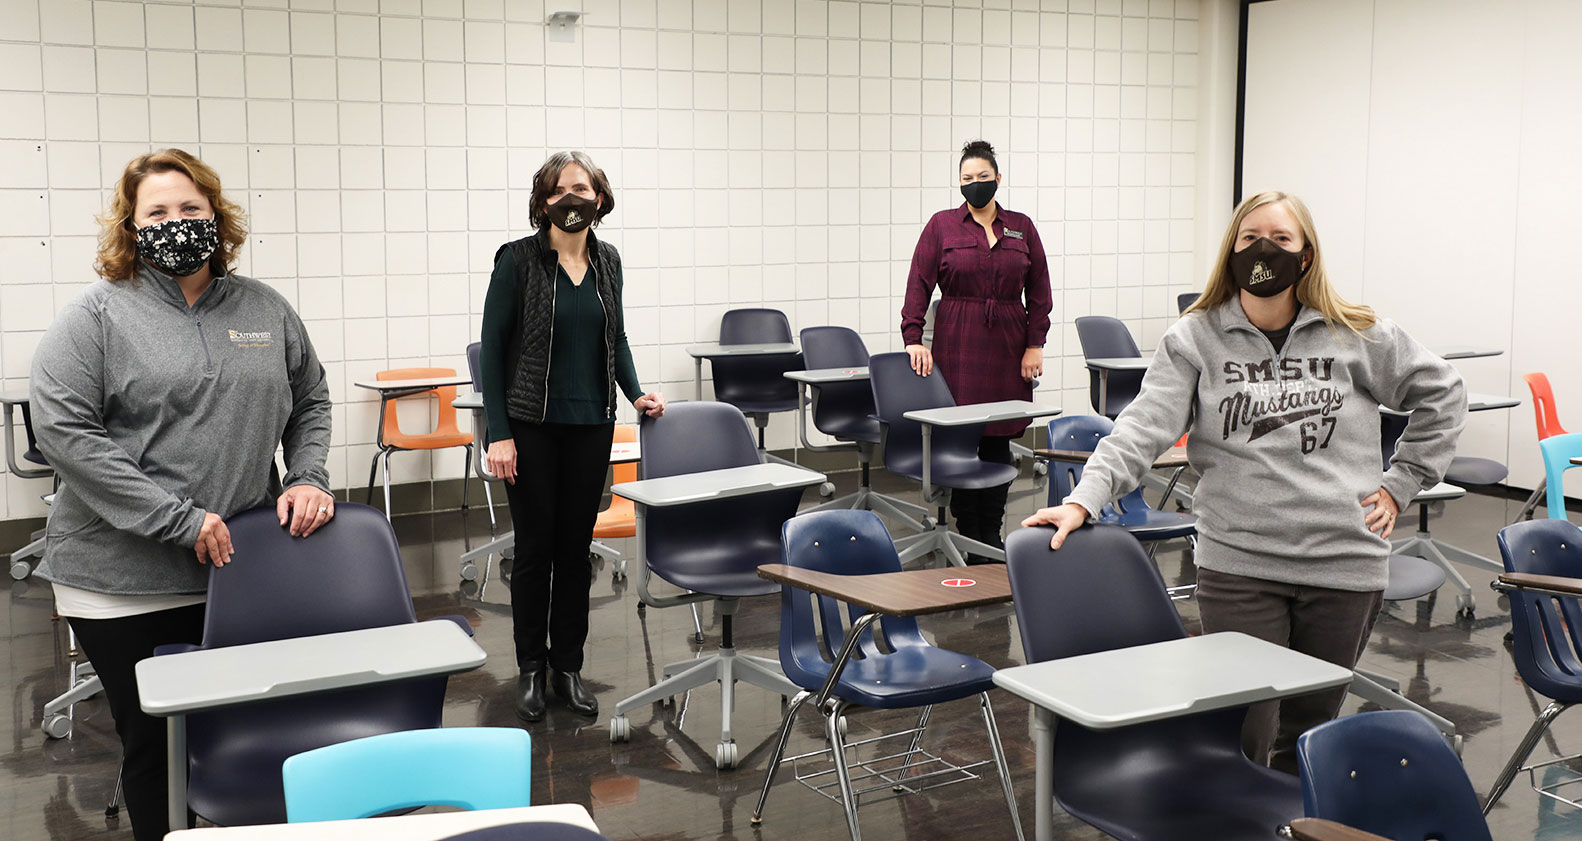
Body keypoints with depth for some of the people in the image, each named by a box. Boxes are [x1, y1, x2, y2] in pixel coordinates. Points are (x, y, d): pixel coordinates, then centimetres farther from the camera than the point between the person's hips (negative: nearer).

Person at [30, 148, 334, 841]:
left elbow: (310, 402, 19)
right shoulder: (95, 316, -4)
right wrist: (179, 520, -17)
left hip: (246, 569, 3)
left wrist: (307, 477, 0)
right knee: (154, 741, 6)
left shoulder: (264, 309, 9)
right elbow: (63, 430, -13)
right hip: (126, 582, -3)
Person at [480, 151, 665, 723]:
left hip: (591, 424, 4)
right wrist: (498, 434, -13)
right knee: (535, 547, 4)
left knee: (576, 546, 10)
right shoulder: (518, 259, -8)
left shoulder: (607, 261, 6)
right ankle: (531, 669, 18)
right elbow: (493, 346, -8)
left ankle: (569, 666, 21)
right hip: (531, 425, -4)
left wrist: (635, 393, 2)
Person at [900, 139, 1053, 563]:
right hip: (958, 346, -2)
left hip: (1008, 346, 2)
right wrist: (913, 338, -13)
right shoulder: (942, 225, 3)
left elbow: (1038, 292, 10)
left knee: (999, 440, 4)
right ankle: (969, 536, 7)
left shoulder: (1022, 227, 9)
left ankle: (992, 532, 16)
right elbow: (918, 285, -3)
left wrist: (1034, 344, 2)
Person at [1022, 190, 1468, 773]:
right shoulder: (1194, 340, 2)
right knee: (1243, 735, -3)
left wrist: (1401, 482, 9)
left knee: (1307, 733, 10)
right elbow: (1144, 426, -9)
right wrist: (1084, 498, -23)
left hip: (1345, 565, 1)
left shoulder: (1358, 337, 6)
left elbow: (1443, 394, 17)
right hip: (1237, 564, -1)